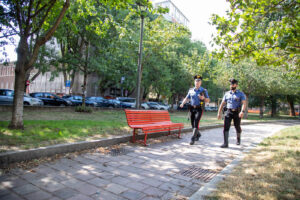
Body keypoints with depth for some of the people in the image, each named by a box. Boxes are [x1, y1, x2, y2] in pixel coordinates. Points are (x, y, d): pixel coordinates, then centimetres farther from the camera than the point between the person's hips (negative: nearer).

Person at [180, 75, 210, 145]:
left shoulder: (204, 90, 0)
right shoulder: (191, 90, 9)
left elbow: (208, 100, 2)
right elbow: (187, 98, 11)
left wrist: (203, 98, -19)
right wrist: (182, 103, -8)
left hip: (199, 109, -4)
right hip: (192, 108, 4)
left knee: (196, 124, -15)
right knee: (193, 124, 11)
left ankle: (193, 139, -10)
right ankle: (198, 134, 38)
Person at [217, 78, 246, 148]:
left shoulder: (241, 94, 0)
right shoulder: (227, 94, 10)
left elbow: (243, 103, -12)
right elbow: (222, 104, 12)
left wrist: (242, 111, -29)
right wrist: (219, 113, 5)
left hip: (237, 113, -2)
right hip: (228, 112, 2)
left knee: (237, 127, 11)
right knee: (226, 127, -12)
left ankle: (238, 138, 42)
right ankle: (225, 143, -12)